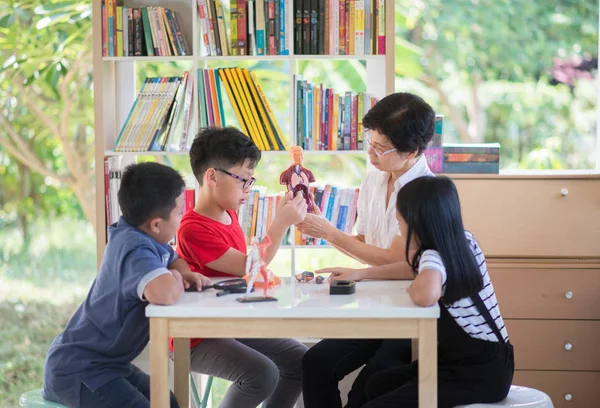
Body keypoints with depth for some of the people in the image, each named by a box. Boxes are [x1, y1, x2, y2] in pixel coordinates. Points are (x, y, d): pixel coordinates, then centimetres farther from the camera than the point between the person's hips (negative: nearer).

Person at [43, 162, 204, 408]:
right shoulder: (136, 250, -25)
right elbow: (164, 293, -46)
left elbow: (173, 259, 26)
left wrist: (185, 273, 2)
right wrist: (175, 280, -22)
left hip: (107, 362, 10)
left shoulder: (144, 237, 2)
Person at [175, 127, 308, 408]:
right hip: (198, 339, -10)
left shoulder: (229, 215, 7)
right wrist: (282, 223, -26)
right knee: (262, 373, -29)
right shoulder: (194, 229, -23)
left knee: (300, 360, 4)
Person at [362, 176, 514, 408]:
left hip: (479, 375, -10)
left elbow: (427, 295, -45)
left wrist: (413, 289, -21)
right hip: (480, 361, 10)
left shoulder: (434, 256, -21)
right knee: (378, 385, 20)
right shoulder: (463, 242, 5)